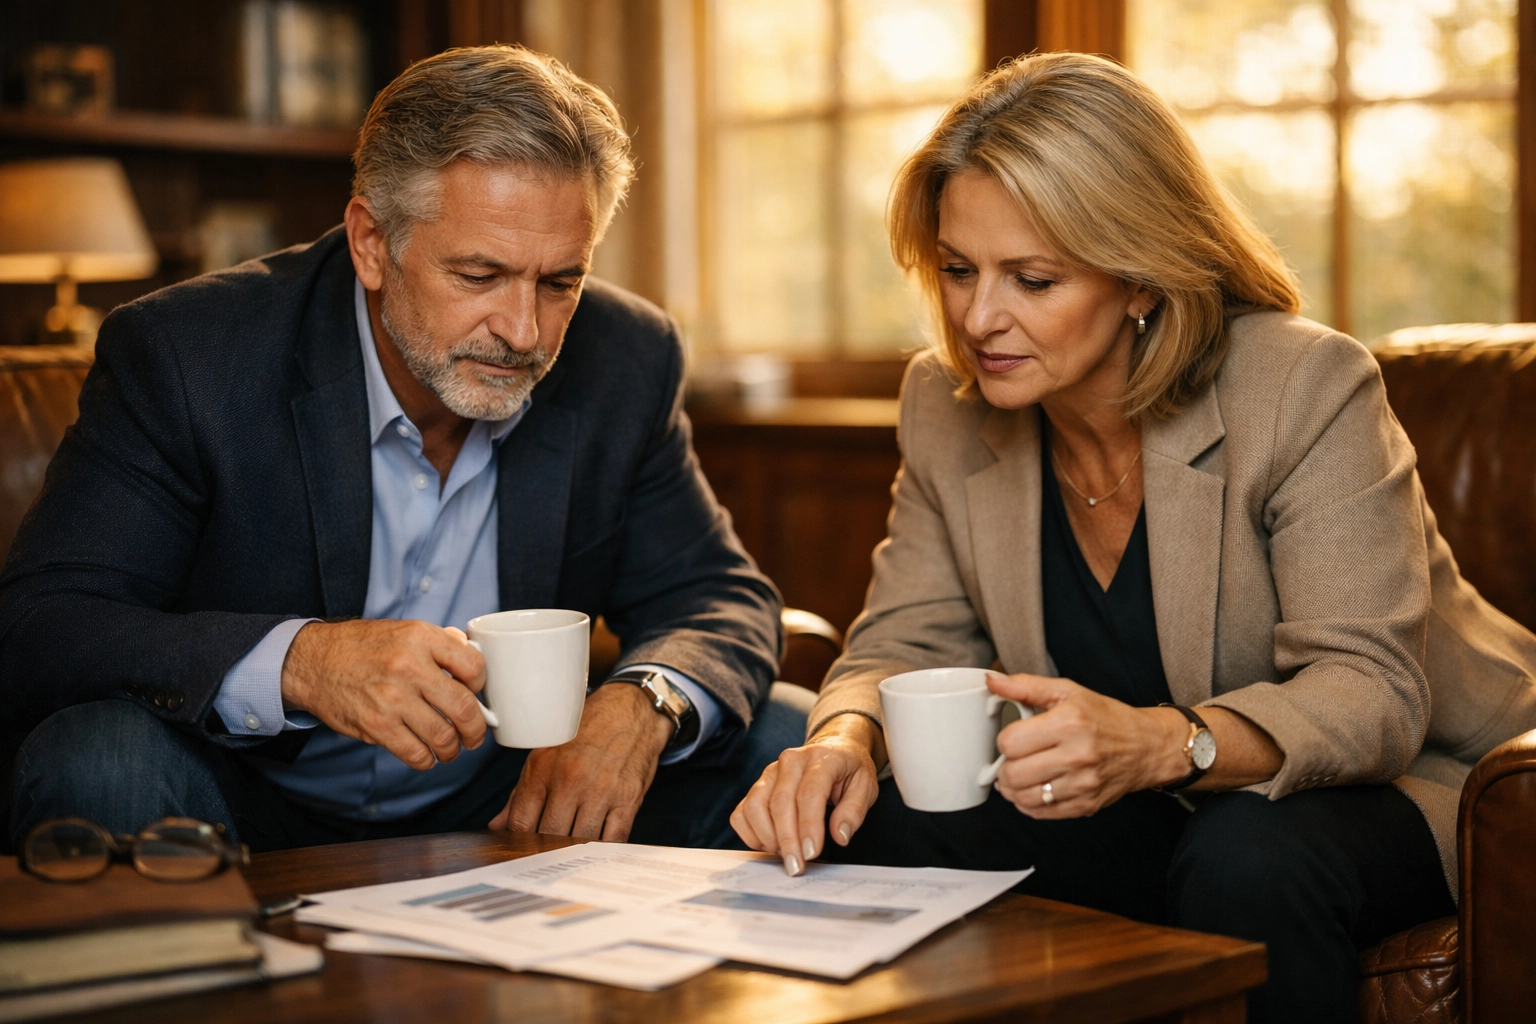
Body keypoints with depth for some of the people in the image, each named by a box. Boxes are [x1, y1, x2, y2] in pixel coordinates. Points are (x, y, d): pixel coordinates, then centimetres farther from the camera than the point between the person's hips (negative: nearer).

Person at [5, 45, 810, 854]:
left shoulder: (624, 364, -6)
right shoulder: (183, 356, -17)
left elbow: (718, 600, 2)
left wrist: (644, 704, -24)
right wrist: (296, 662, -41)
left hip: (513, 811, 4)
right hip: (258, 820, -3)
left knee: (785, 743, -11)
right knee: (97, 760, -33)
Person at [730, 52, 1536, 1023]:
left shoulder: (1306, 388, -22)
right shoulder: (946, 407, -5)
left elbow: (1372, 694, -28)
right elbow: (906, 644, -1)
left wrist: (1163, 743, -47)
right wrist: (846, 735, -27)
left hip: (1397, 786, -4)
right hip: (1154, 813, 4)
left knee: (1244, 862, -38)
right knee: (881, 824, -21)